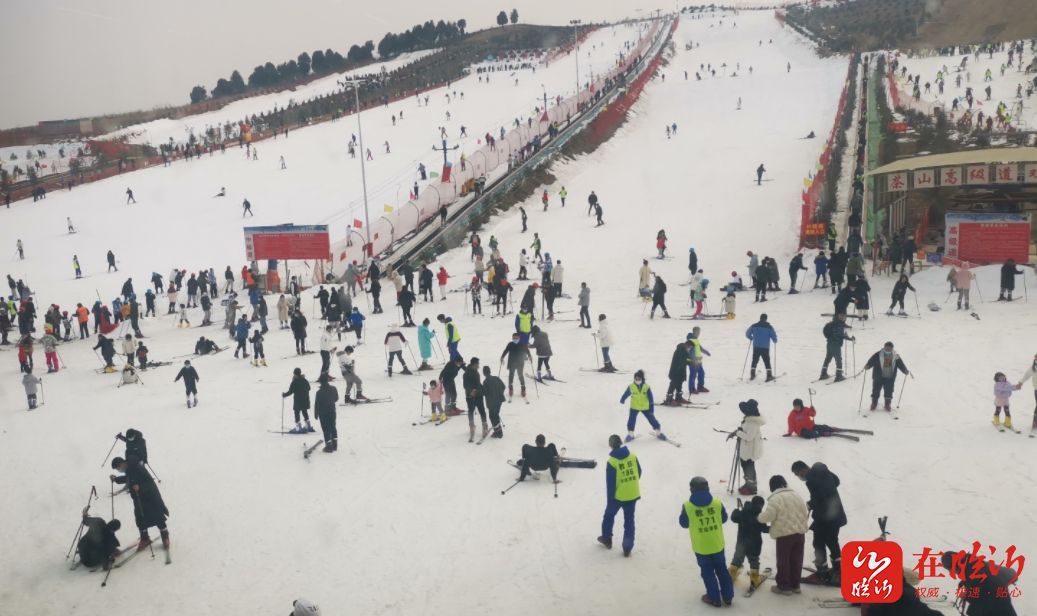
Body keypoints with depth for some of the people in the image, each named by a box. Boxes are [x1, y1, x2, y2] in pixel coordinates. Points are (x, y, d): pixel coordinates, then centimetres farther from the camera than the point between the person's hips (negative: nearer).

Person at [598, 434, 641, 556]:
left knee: (609, 515, 23)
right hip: (633, 494, 3)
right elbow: (639, 472, 5)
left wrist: (609, 500, -6)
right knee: (629, 520, 13)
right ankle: (627, 548, 15)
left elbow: (610, 484, -16)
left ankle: (606, 538, 39)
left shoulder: (612, 462, -20)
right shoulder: (633, 456, -8)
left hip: (618, 496, -3)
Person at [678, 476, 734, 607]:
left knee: (708, 572, 15)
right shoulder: (717, 503, -11)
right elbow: (724, 519, 5)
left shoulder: (687, 506, -17)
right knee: (722, 569, 20)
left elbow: (683, 524, -2)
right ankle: (728, 596, 30)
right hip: (717, 544, 2)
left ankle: (714, 598, 23)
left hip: (701, 547, -2)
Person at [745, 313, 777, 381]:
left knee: (754, 361, 15)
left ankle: (752, 375, 17)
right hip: (765, 348, -2)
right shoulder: (769, 327, -7)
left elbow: (747, 334, 6)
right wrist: (775, 341, 17)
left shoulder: (754, 326, -1)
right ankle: (769, 376, 4)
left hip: (756, 347, 2)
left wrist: (751, 338, 27)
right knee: (767, 362, 6)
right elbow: (774, 336, -6)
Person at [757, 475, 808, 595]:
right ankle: (795, 584, 25)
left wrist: (759, 517, 4)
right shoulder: (796, 495, 11)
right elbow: (805, 513, 16)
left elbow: (768, 516, -17)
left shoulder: (775, 498, -13)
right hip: (800, 532, 7)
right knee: (796, 560, 15)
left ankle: (784, 586, 11)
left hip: (784, 534, -7)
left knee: (783, 561, 4)